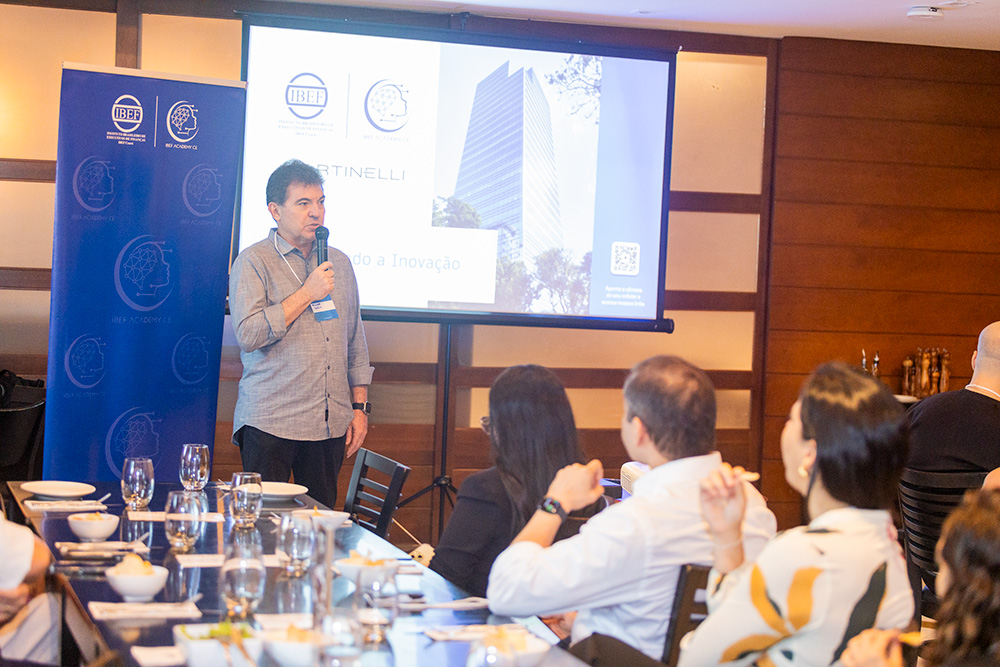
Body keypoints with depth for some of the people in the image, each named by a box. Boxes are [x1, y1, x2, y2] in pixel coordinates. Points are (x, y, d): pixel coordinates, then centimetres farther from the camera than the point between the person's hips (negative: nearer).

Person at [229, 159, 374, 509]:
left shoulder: (339, 263, 14)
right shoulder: (254, 262, -2)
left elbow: (355, 342, 18)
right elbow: (248, 334, -15)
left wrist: (360, 407, 12)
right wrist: (307, 293, -13)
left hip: (331, 425, 5)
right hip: (270, 424, -5)